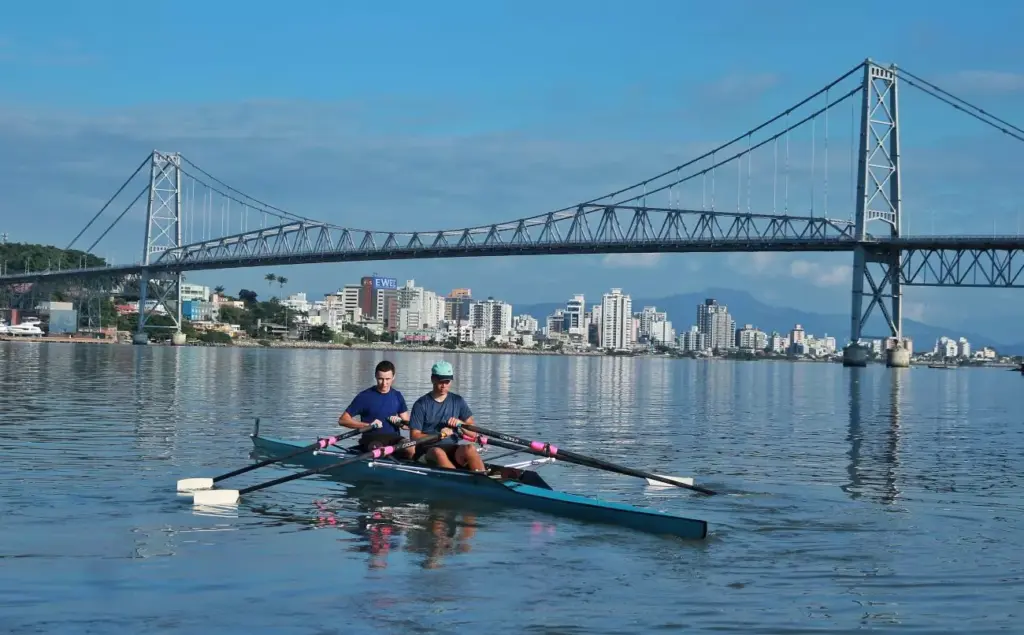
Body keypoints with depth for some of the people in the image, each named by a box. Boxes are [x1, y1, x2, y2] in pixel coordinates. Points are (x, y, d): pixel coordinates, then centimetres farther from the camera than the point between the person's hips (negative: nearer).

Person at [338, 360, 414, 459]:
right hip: (372, 439, -3)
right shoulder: (365, 396, 1)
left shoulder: (397, 396, 14)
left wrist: (400, 422, -6)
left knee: (412, 450, -31)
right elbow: (342, 420, -1)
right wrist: (368, 425, -12)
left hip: (394, 437, 3)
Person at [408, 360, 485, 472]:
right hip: (427, 452, -3)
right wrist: (438, 435, -20)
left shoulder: (458, 401, 13)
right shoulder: (421, 404, 2)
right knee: (438, 452, -37)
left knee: (469, 449, -29)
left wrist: (460, 424, -11)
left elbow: (473, 433, 10)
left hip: (452, 451, 3)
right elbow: (414, 436, -5)